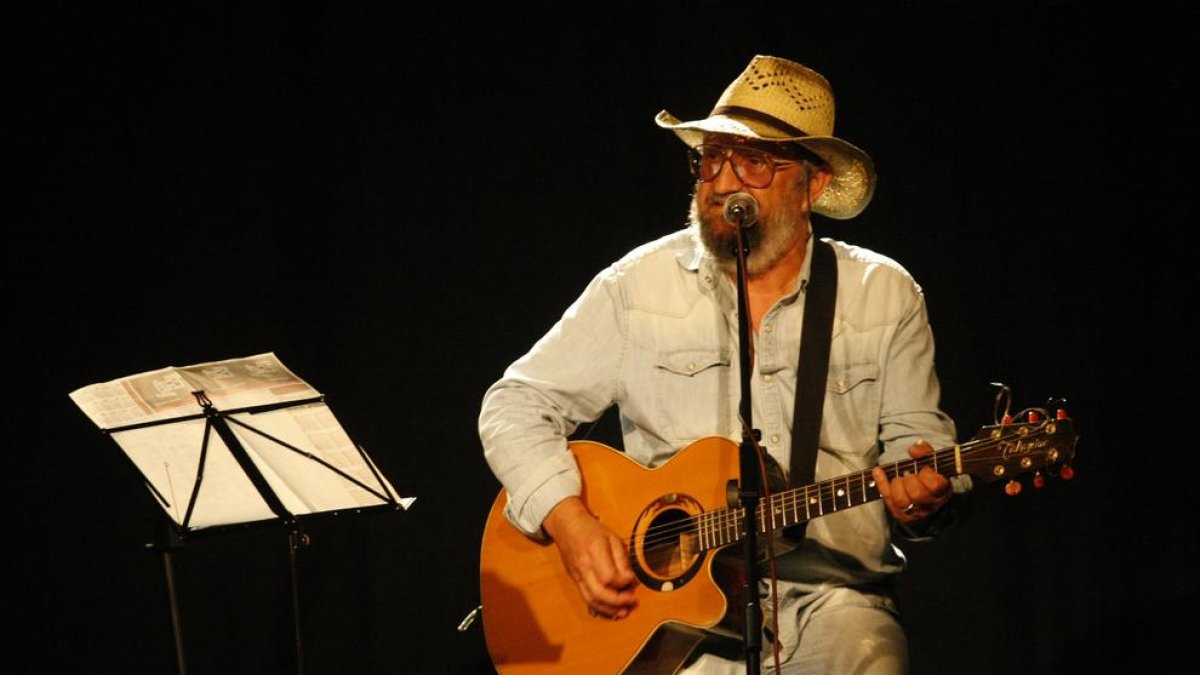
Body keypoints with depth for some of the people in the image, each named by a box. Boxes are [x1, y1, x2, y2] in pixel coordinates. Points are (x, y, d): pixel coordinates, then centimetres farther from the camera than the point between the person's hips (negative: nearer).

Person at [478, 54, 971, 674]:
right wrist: (566, 518, -9)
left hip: (827, 589, 1)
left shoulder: (884, 295, 9)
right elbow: (517, 403, 7)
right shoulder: (640, 285, 6)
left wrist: (922, 500, -14)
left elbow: (917, 439, 10)